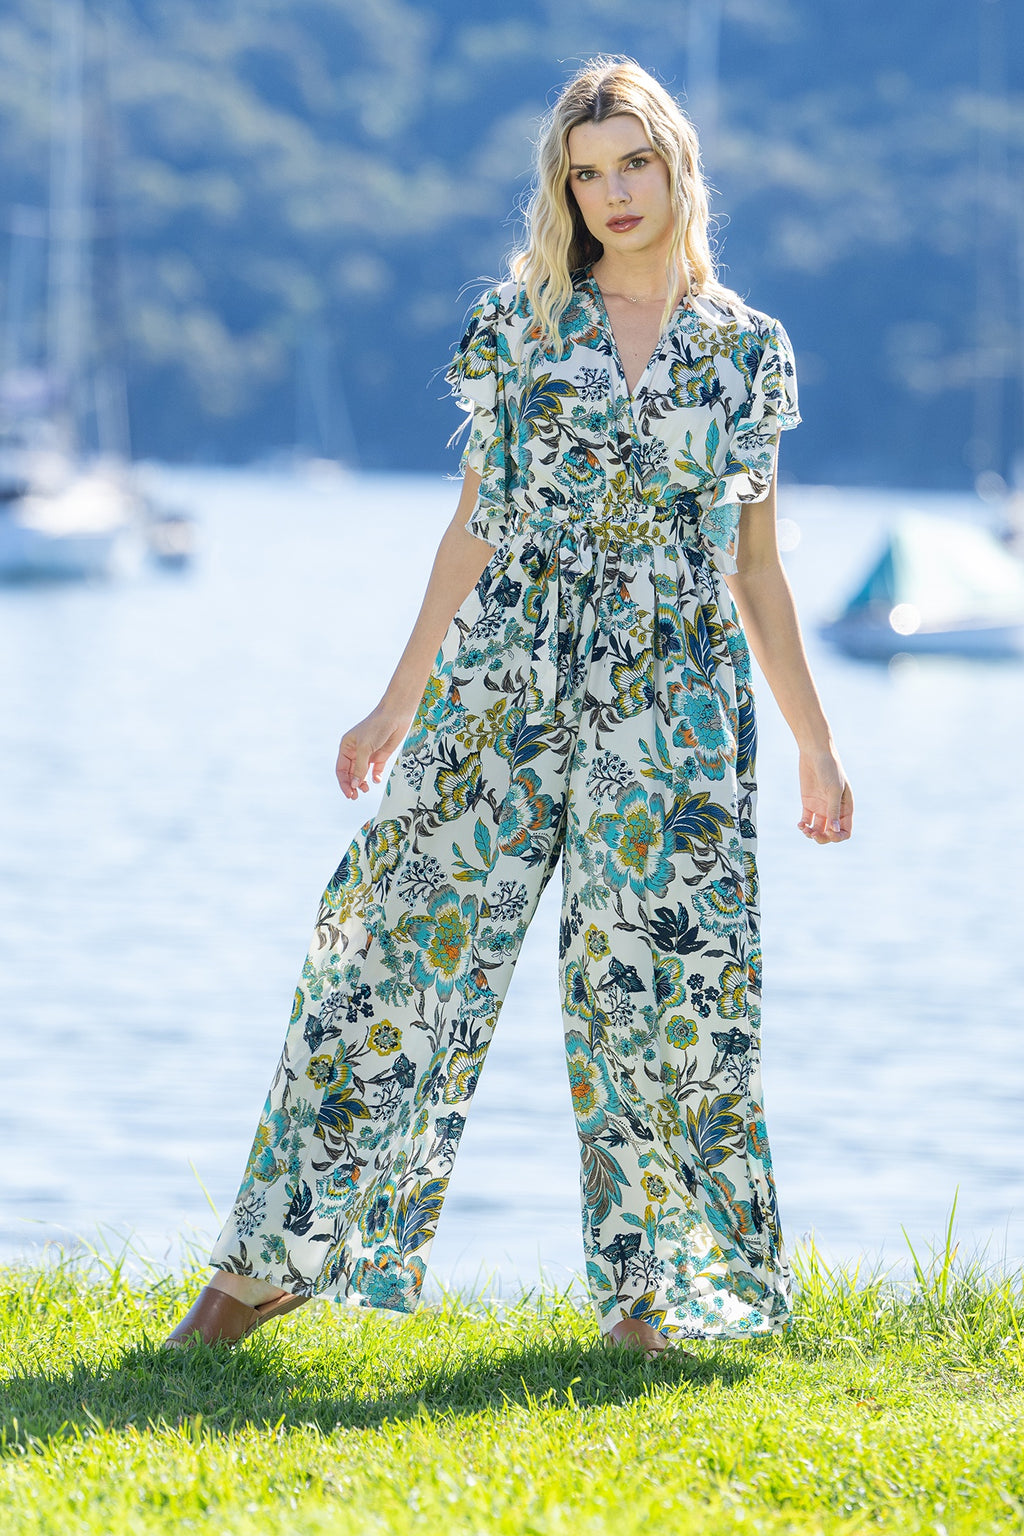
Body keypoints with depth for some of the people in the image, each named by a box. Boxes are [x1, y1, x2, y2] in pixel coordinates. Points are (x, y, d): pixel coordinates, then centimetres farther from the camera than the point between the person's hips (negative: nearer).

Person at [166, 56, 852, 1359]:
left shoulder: (748, 351, 6)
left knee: (657, 982, -2)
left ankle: (649, 1291, 11)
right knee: (407, 939, -2)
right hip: (505, 686, 0)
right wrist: (401, 701, 8)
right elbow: (476, 527, 10)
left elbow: (756, 567, 12)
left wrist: (815, 745, 11)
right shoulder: (515, 324, 6)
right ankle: (278, 1257, 5)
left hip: (673, 708, 0)